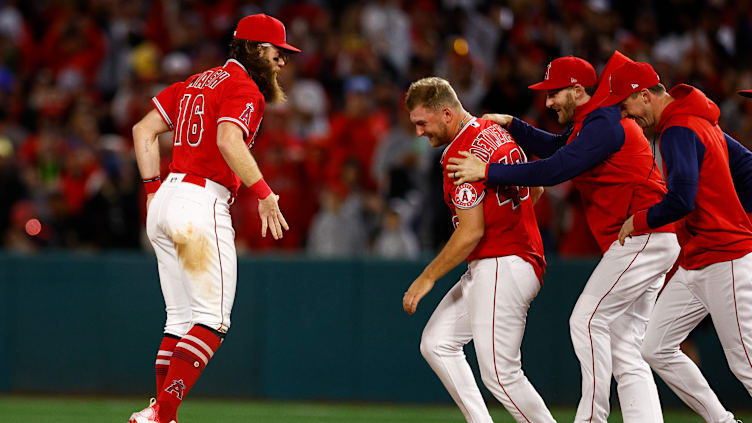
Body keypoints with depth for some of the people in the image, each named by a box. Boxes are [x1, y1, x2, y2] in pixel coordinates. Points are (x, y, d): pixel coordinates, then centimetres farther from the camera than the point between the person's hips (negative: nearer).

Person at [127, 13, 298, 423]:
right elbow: (229, 141, -24)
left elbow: (144, 130, 19)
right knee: (212, 322, -9)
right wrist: (264, 193, -22)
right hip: (201, 203, -9)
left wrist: (153, 189, 17)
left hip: (164, 201, 9)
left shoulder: (197, 82, 21)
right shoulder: (244, 89, -6)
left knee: (180, 322, 13)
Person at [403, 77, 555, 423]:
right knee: (437, 344, 10)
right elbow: (535, 188, 23)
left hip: (503, 267, -11)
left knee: (500, 374, -10)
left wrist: (428, 278, -15)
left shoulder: (462, 154, -18)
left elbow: (471, 231, -21)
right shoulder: (496, 132, 12)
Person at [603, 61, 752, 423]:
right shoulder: (699, 123, 15)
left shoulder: (679, 131, -17)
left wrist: (639, 221, -10)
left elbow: (681, 201, -26)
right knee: (656, 349, 9)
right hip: (694, 266, 11)